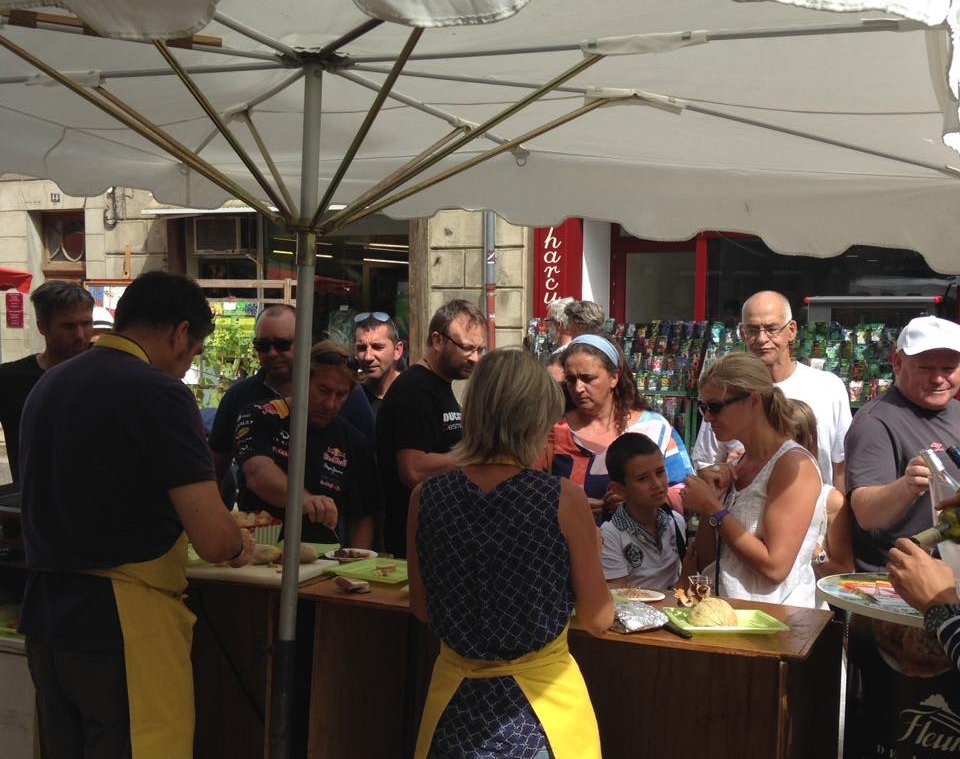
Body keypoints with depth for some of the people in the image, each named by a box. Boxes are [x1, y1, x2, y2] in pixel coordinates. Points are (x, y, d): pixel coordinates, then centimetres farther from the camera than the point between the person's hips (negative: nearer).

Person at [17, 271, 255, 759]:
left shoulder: (47, 385, 8)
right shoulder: (159, 393, -16)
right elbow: (213, 539, -21)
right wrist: (240, 547, 2)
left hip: (46, 621, 8)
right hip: (123, 626, -8)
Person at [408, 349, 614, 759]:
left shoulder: (426, 497, -8)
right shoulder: (564, 498, -17)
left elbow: (422, 609, 4)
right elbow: (598, 620, -8)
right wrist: (592, 551, 8)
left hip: (457, 702, 3)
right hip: (541, 706, -2)